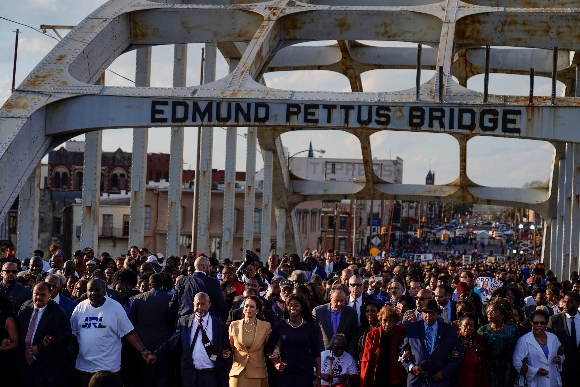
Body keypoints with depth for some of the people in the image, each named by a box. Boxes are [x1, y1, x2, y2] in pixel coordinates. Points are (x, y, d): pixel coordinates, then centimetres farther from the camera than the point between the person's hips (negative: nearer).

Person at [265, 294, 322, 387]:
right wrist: (275, 363, -9)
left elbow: (316, 352, 3)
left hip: (305, 373, -1)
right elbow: (269, 348, 8)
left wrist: (318, 377, -2)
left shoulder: (310, 327, 2)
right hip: (284, 373, 1)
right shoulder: (280, 326, 4)